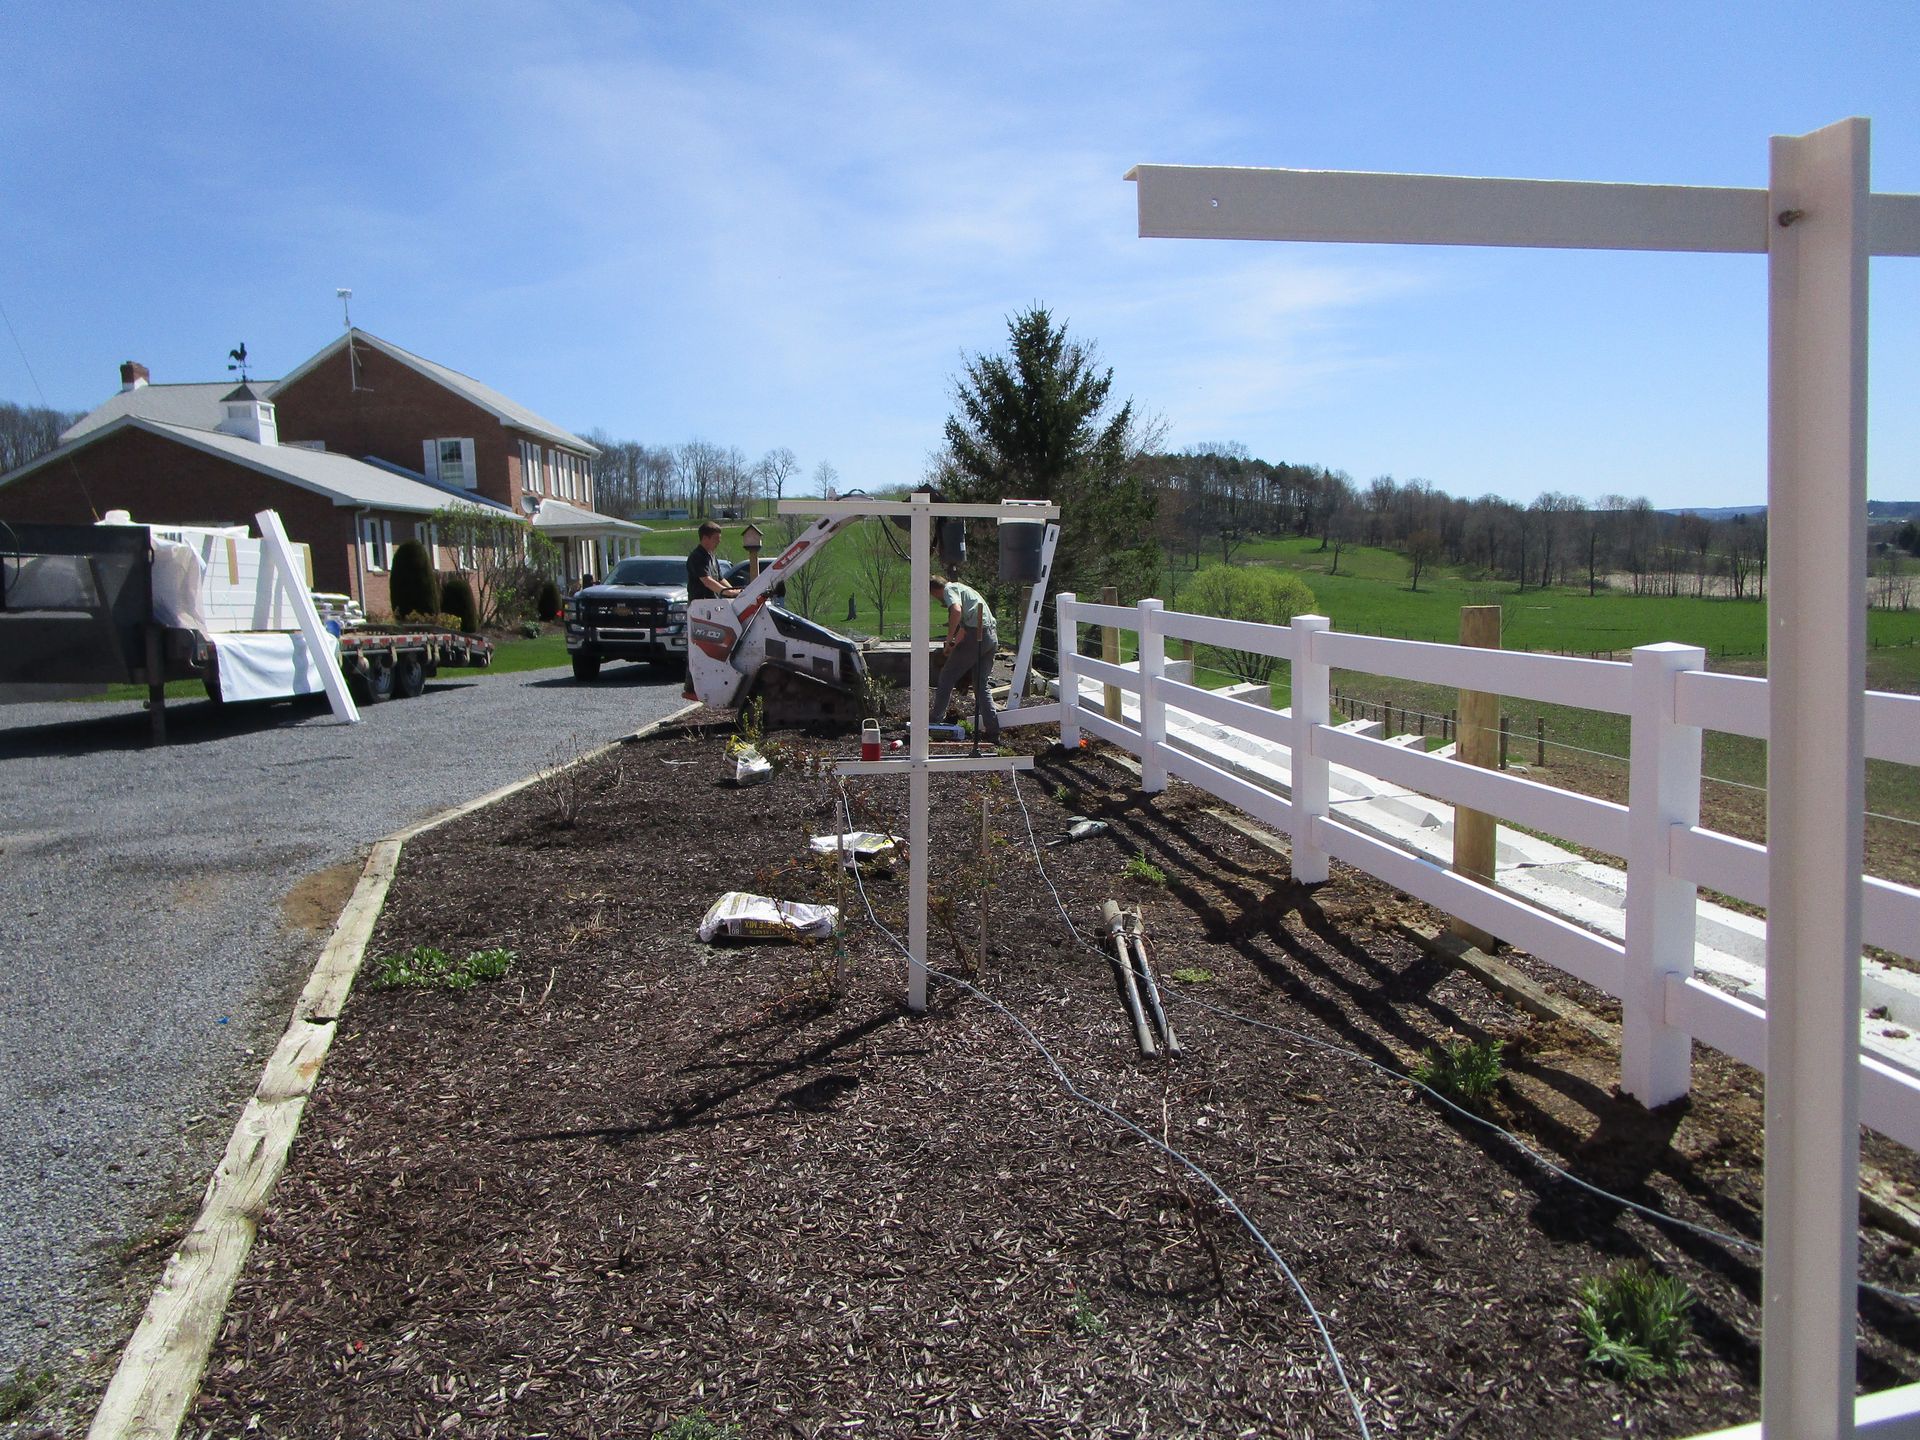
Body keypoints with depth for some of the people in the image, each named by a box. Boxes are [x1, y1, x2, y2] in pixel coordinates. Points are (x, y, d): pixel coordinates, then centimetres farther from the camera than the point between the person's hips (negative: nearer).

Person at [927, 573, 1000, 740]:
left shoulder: (950, 589, -1)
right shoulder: (961, 588, 29)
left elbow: (956, 610, -23)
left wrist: (949, 638, -15)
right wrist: (954, 645, 36)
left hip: (977, 636, -9)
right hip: (992, 637, 9)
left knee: (947, 676, 7)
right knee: (981, 684, 13)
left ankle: (936, 717, 18)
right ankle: (992, 729, 7)